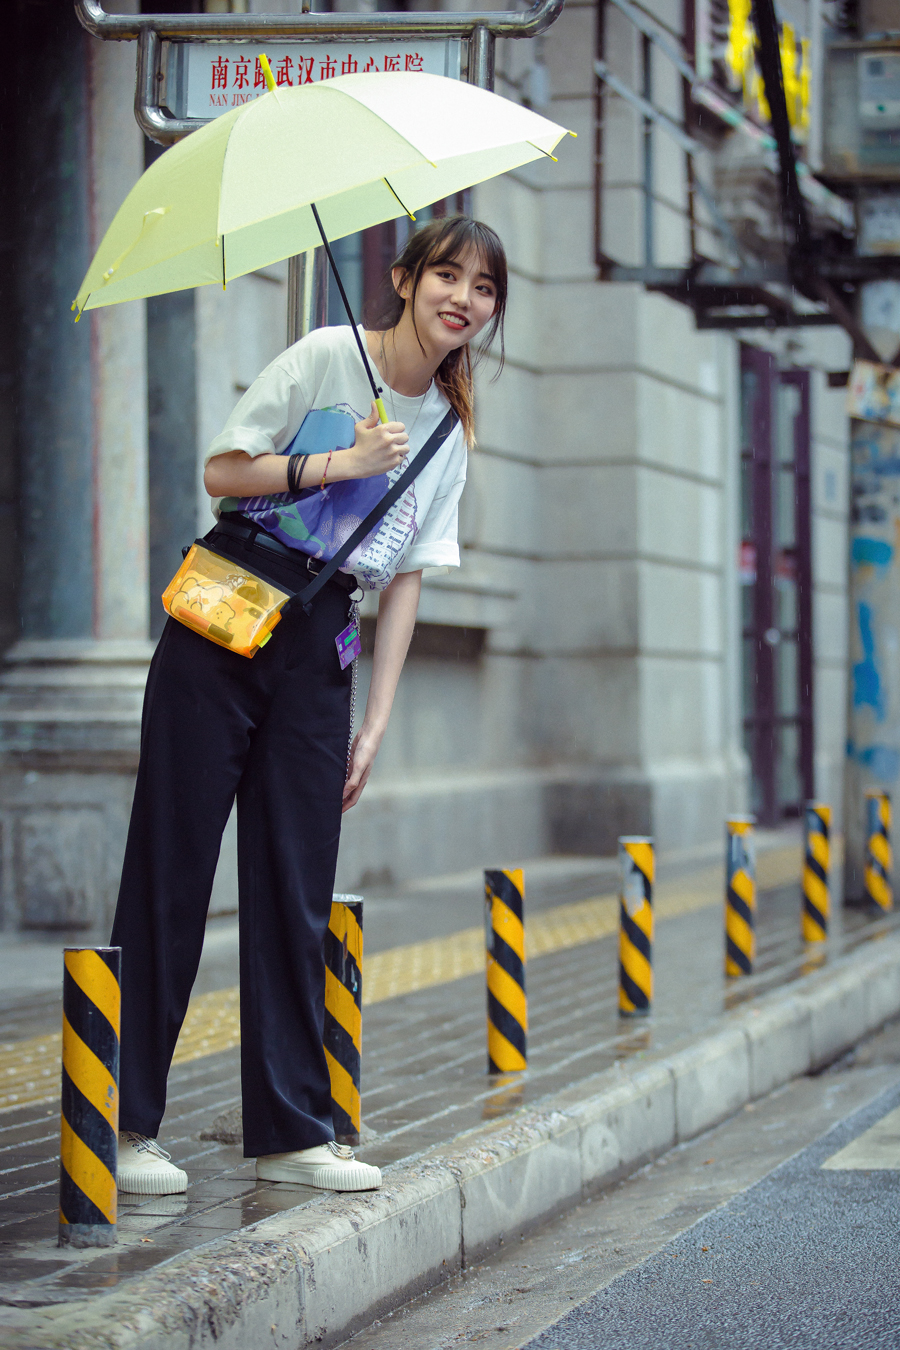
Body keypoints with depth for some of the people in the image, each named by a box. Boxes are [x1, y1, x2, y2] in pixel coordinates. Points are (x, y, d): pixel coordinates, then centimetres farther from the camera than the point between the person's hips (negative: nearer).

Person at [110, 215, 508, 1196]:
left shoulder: (449, 433, 12)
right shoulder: (327, 357, -3)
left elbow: (405, 581, 12)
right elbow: (220, 471, -5)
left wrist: (375, 723, 7)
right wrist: (339, 463, -14)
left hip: (317, 644, 5)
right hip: (222, 616, -5)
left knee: (295, 891, 4)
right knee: (170, 866, -4)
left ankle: (291, 1131, 10)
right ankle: (126, 1123, 1)